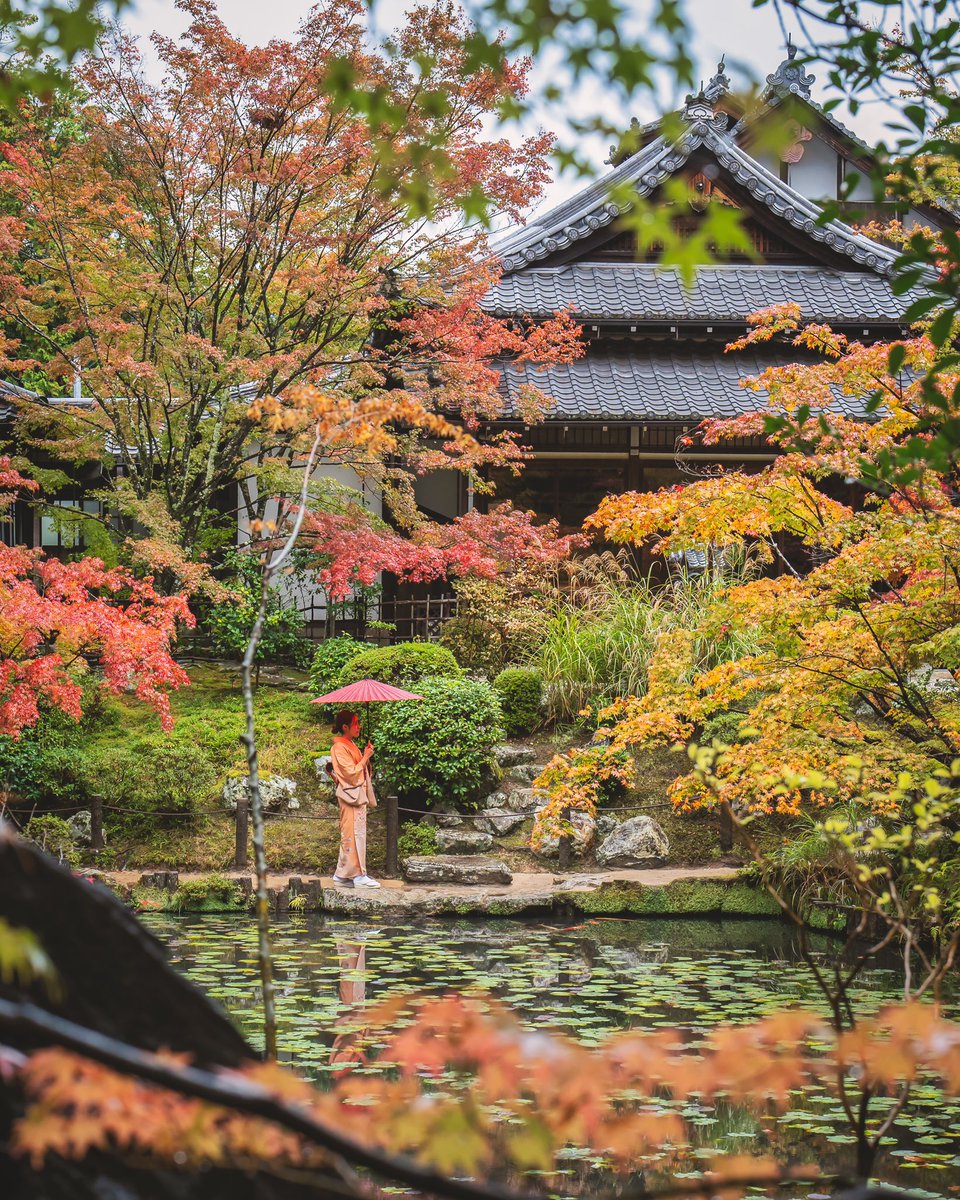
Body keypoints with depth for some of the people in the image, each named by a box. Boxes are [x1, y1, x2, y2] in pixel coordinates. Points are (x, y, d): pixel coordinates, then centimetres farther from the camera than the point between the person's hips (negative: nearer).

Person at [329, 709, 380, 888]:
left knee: (350, 836, 10)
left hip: (359, 794, 10)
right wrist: (366, 757, -12)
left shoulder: (351, 745, 16)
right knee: (354, 834, -8)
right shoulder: (340, 748, -14)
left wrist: (366, 756, 6)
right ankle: (358, 875, -7)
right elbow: (351, 773, -19)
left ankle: (343, 875, 13)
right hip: (351, 794, -10)